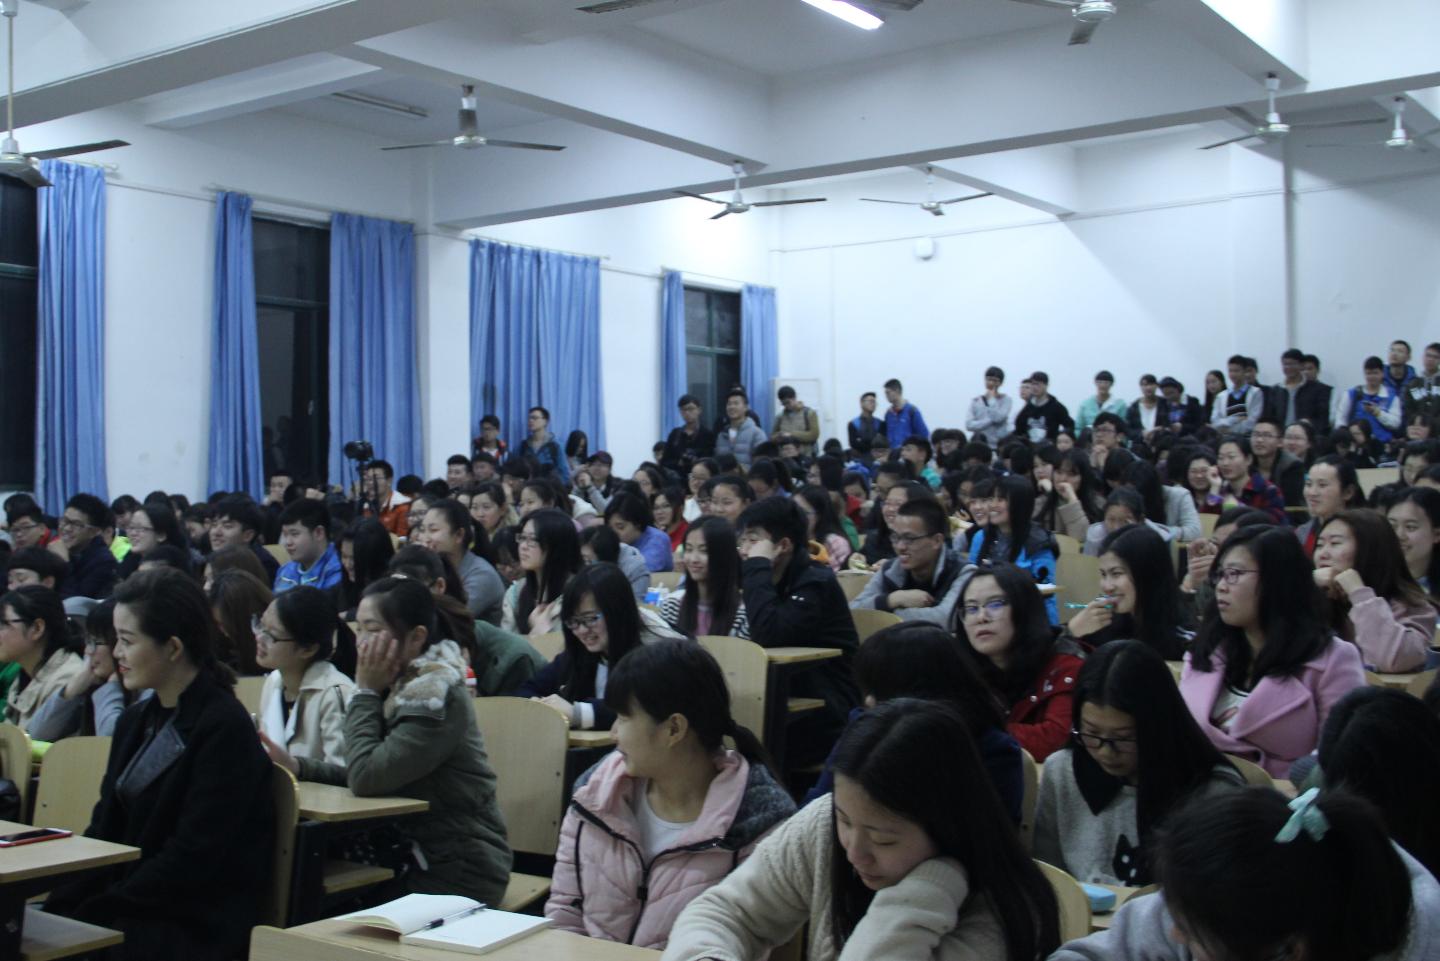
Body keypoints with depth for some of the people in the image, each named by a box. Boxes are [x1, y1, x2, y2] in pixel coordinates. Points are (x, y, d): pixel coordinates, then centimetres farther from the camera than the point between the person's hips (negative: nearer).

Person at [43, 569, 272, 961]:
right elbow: (105, 829, 11)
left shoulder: (224, 729, -13)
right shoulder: (136, 721, 13)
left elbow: (192, 858, -16)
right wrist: (59, 900, -4)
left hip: (197, 925, -7)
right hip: (130, 905, 7)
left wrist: (97, 908, -16)